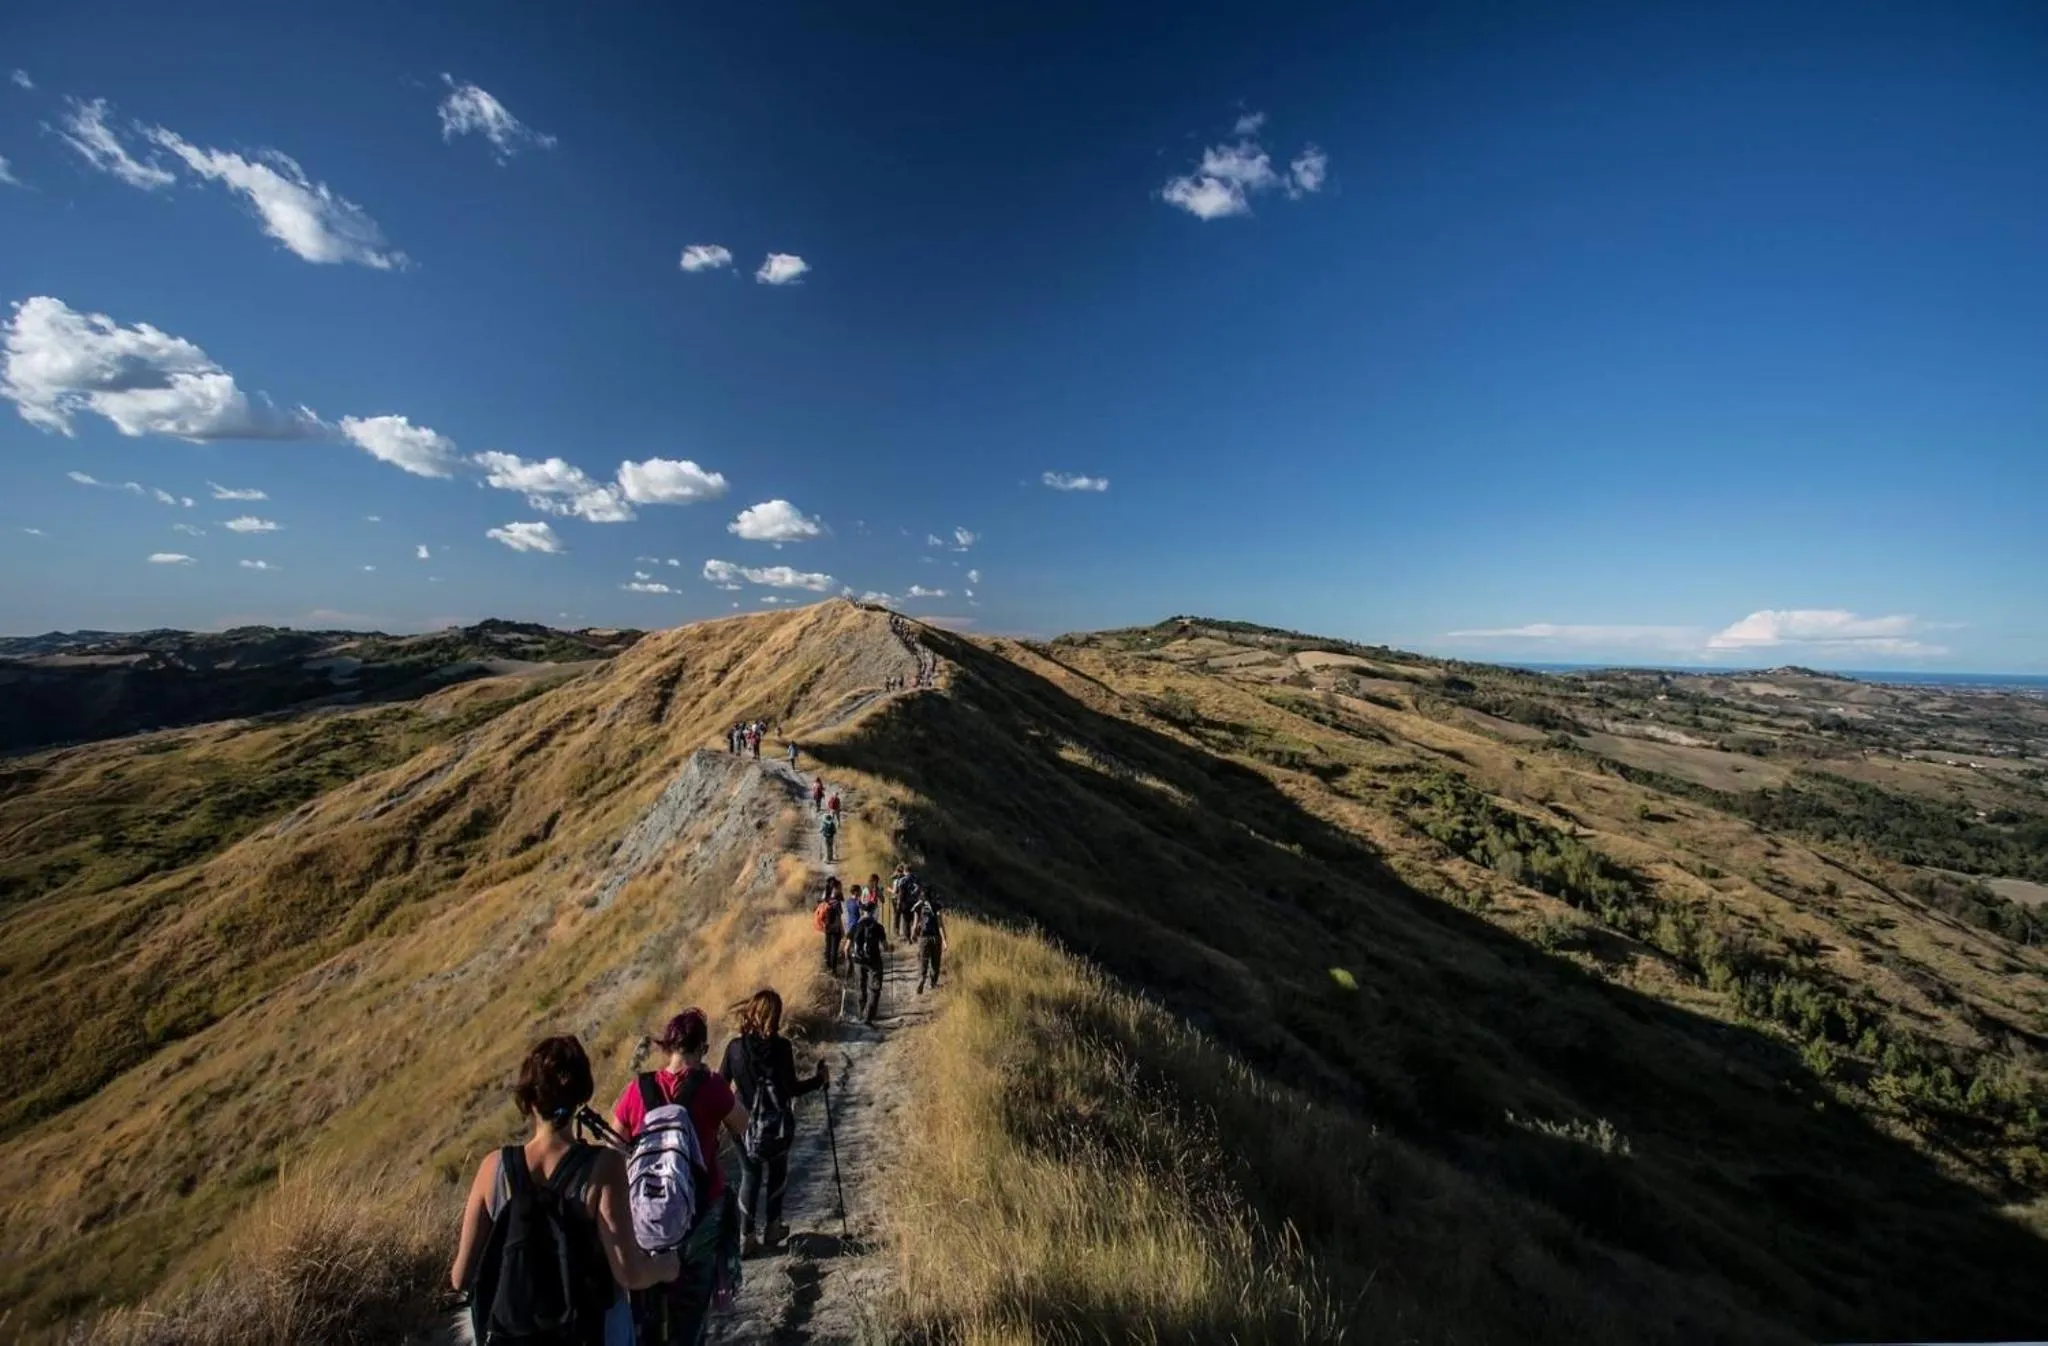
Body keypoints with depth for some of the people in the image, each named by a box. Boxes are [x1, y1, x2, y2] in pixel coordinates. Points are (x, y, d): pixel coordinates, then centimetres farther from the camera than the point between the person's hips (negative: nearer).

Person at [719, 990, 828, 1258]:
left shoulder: (735, 1047, -12)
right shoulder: (781, 1046, -20)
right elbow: (791, 1088, -16)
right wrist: (819, 1078, -1)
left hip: (744, 1124, 2)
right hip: (775, 1125, -2)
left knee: (749, 1177, 19)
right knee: (775, 1176, 20)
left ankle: (745, 1237, 23)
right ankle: (771, 1229, 35)